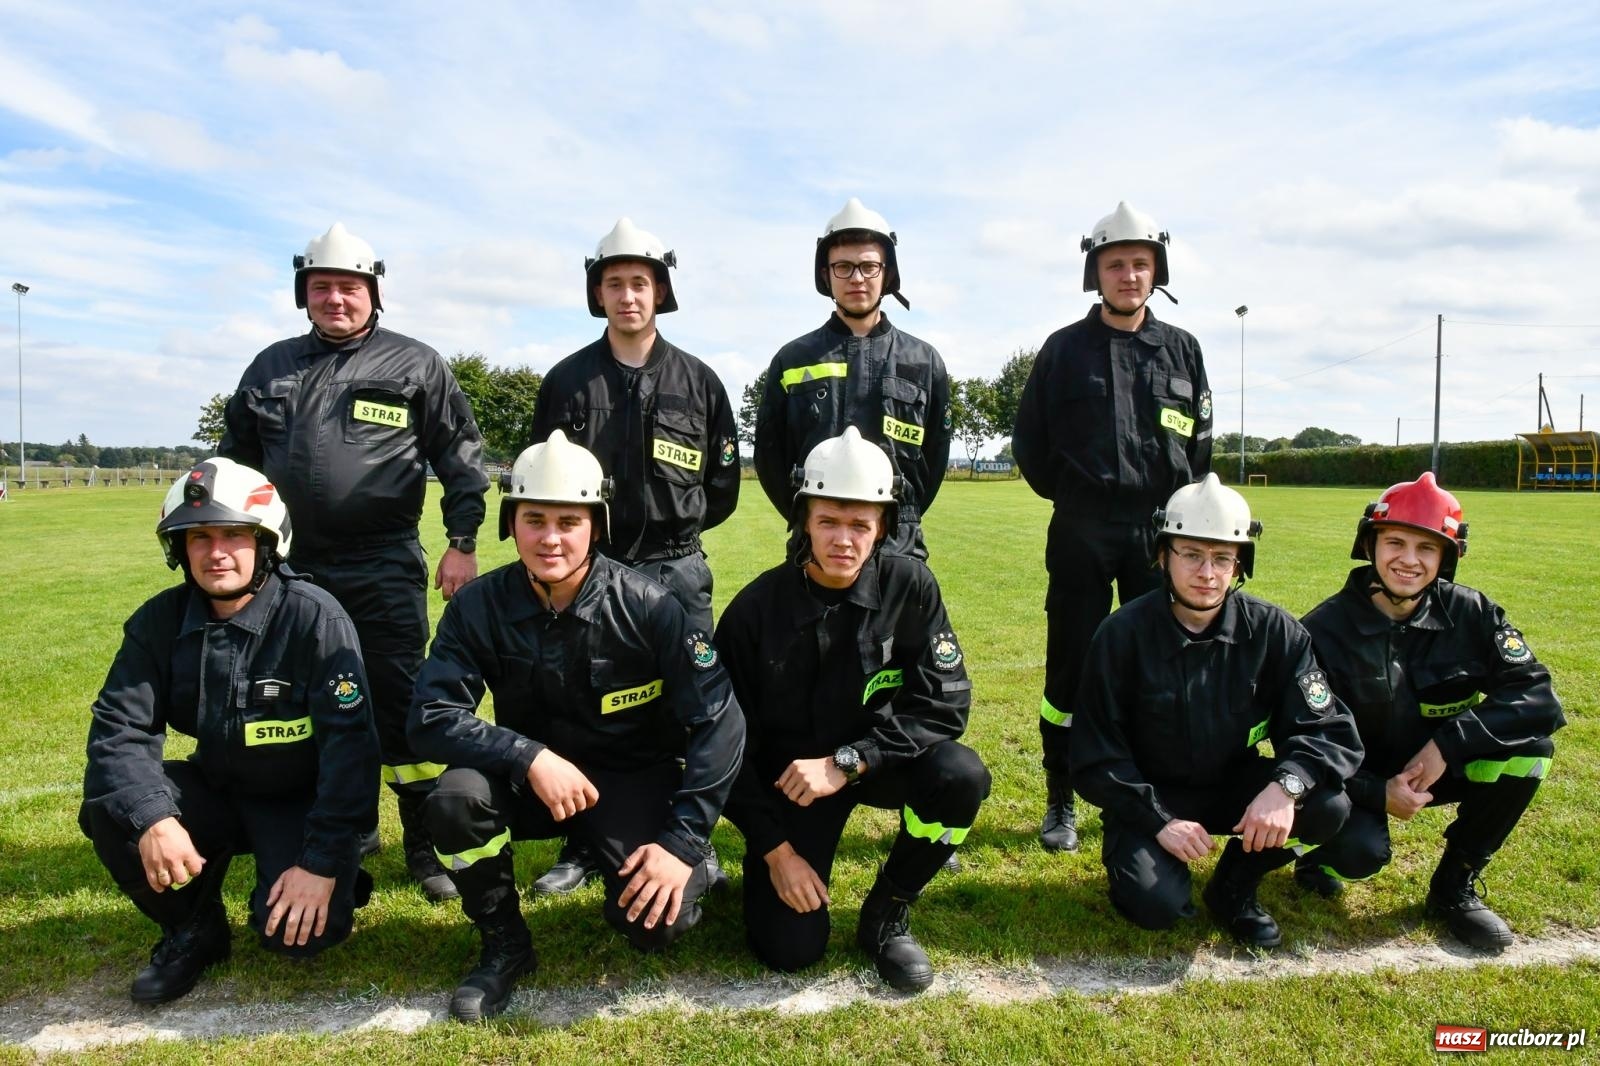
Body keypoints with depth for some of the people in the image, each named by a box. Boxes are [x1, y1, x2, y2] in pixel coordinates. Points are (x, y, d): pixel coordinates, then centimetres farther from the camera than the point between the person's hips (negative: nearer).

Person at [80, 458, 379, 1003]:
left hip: (302, 801, -5)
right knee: (109, 808, -20)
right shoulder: (160, 621, -7)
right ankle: (194, 927, 4)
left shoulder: (315, 618, -21)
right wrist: (153, 818, -31)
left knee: (295, 932, -25)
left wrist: (322, 863, -26)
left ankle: (338, 879, 12)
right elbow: (119, 728, -12)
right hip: (217, 790, 5)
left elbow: (349, 745, -23)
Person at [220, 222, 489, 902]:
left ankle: (425, 843, 8)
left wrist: (463, 543, -6)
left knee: (399, 703, -3)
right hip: (293, 567, 5)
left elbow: (461, 458, 1)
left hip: (384, 568, -4)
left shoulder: (415, 365, 3)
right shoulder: (271, 369, 14)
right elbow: (235, 459, 22)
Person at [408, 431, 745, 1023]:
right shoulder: (478, 607, -13)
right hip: (530, 777, 2)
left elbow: (718, 723, -18)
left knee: (658, 923, -24)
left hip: (631, 780, -2)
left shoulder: (647, 606, -18)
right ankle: (505, 944, -2)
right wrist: (532, 757, -32)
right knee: (454, 798, -29)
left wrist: (682, 843, -22)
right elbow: (431, 718, -17)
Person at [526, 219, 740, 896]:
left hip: (676, 572, 0)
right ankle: (582, 850, 22)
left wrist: (673, 527, 7)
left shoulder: (698, 381, 4)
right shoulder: (567, 380, 5)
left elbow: (723, 485, 10)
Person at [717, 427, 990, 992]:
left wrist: (846, 762, -27)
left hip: (880, 757, 2)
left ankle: (887, 915, -3)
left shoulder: (909, 586, -16)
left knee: (961, 776, -30)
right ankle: (785, 864, 24)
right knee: (791, 948, -12)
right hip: (788, 772, -1)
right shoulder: (756, 609, -17)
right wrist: (774, 846, -11)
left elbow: (945, 702, -18)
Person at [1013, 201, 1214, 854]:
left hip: (1161, 532, 2)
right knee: (1070, 670, 2)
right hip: (1080, 535, -2)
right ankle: (1061, 804, 15)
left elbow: (1201, 443, 15)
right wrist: (1068, 493, 4)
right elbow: (1029, 439, 8)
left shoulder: (1182, 351, 10)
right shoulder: (1064, 349, 4)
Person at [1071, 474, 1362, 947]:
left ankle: (1234, 887, 3)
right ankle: (1131, 854, 9)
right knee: (1156, 904, -28)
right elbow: (1096, 757, -12)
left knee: (1327, 806, -24)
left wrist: (1285, 786, -36)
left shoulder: (1273, 631, -10)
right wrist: (1159, 820, -24)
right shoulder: (1123, 634, -16)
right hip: (1149, 796, -3)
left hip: (1233, 785, 4)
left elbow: (1327, 729, -15)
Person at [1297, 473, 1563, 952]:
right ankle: (1319, 852, 10)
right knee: (1362, 853, -32)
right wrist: (1376, 792, -26)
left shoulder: (1470, 613, -9)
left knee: (1527, 744, -20)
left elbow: (1537, 695, -17)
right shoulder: (1325, 628, -18)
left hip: (1433, 766, 4)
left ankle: (1455, 884, -2)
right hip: (1353, 777, -4)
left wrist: (1449, 743, -28)